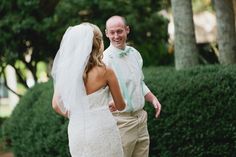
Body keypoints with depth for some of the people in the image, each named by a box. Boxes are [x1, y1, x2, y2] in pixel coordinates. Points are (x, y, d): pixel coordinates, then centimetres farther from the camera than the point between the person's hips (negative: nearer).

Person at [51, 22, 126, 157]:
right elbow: (120, 106, 4)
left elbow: (56, 105, 5)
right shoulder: (105, 71, -8)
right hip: (102, 131, -4)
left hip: (76, 133, 4)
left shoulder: (67, 70, 1)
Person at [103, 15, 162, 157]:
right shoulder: (105, 59, -13)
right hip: (121, 121, -7)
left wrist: (153, 99, 7)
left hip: (141, 117, 7)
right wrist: (110, 103, -39)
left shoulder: (134, 53, 9)